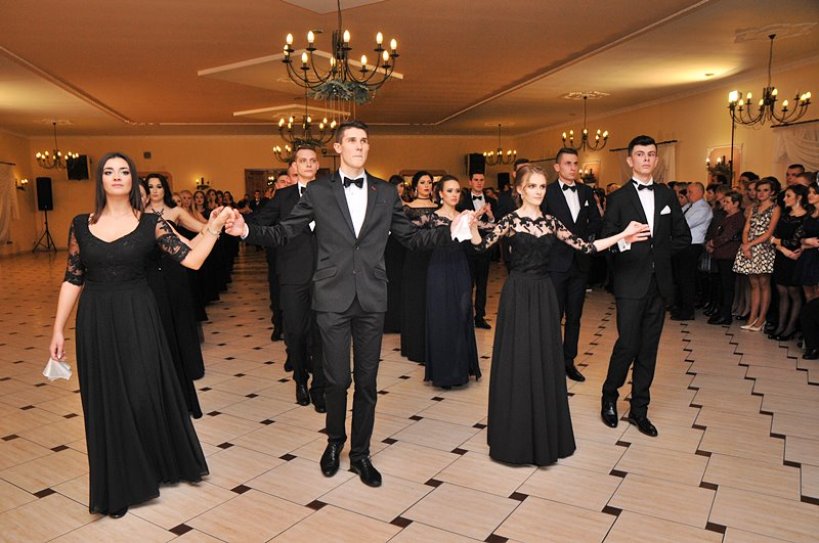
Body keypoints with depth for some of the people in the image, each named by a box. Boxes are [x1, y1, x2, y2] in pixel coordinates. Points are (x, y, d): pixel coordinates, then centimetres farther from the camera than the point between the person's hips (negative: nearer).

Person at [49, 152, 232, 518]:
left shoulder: (151, 223, -3)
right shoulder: (81, 225, 4)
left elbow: (192, 260, -10)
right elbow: (72, 280, 6)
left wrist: (212, 227, -18)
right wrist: (58, 330, 5)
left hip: (138, 319, -2)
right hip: (96, 322, 2)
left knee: (144, 395, 1)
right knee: (106, 402, 9)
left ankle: (155, 466, 29)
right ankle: (118, 485, 27)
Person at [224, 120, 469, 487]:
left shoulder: (386, 193, 8)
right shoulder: (318, 191, 3)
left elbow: (410, 238, 10)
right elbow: (283, 233, 3)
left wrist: (450, 230, -2)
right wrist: (247, 231, -13)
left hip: (371, 299, 2)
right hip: (333, 298, -1)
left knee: (366, 380, 9)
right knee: (337, 379, 6)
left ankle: (360, 453, 27)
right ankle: (335, 441, 34)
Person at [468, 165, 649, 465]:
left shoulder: (551, 222, 9)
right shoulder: (510, 220, -4)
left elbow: (586, 247, 6)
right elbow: (482, 245, -18)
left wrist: (622, 236, -1)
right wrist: (472, 226, -37)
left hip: (544, 294, 4)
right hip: (518, 294, -4)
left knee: (545, 360, 9)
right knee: (517, 361, 0)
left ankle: (544, 435, 25)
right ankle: (516, 436, 16)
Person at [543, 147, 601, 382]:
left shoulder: (587, 192, 10)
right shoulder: (547, 192, -5)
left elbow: (596, 221, 14)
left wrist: (584, 237, -1)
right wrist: (560, 237, -12)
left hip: (580, 263, 5)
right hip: (556, 263, -5)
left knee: (574, 316, 11)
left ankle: (568, 361, 22)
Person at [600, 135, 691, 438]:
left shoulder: (667, 195, 11)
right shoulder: (618, 198, -1)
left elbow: (683, 237, 15)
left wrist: (660, 253, 5)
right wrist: (624, 241, -22)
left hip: (659, 284, 4)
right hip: (630, 284, -4)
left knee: (649, 349, 8)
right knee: (628, 345, -6)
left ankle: (639, 410, 20)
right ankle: (609, 398, 19)